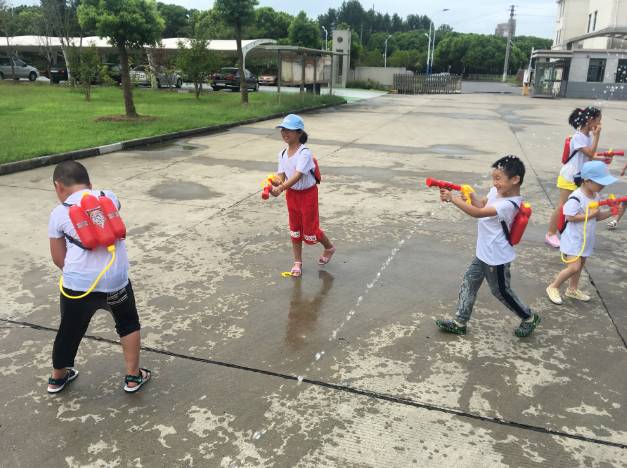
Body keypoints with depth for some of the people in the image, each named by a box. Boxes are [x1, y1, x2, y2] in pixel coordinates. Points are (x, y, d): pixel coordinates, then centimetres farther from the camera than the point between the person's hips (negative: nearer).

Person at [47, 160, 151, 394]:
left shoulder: (58, 214, -2)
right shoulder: (109, 198, 1)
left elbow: (59, 259, 6)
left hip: (77, 284, 0)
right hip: (115, 280, 0)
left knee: (69, 330, 21)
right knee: (128, 324, 24)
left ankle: (57, 377, 45)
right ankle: (133, 376, 29)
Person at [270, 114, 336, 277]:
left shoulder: (304, 153, -23)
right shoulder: (282, 154, 0)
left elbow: (298, 175, -33)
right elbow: (281, 173, -5)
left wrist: (281, 188, -44)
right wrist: (277, 181, -30)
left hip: (307, 193, -7)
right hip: (291, 194, 7)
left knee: (310, 229, 3)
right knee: (294, 229, 12)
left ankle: (329, 248, 33)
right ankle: (297, 262, 25)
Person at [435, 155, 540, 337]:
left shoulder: (508, 205, -31)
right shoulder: (496, 192, -4)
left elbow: (478, 213, -36)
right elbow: (482, 205, 11)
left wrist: (452, 198, -36)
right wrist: (470, 195, -11)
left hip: (497, 258, -8)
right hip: (484, 253, 9)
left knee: (501, 291, 11)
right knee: (469, 283, 12)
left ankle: (529, 318, 34)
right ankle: (459, 323, 22)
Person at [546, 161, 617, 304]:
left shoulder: (596, 196, 4)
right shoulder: (576, 198, -24)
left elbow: (596, 216, 13)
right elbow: (569, 217, -25)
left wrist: (610, 212, -2)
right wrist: (589, 215, -24)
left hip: (586, 239, 9)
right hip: (573, 239, -9)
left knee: (580, 265, 18)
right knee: (574, 267, -13)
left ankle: (572, 289, 36)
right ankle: (553, 287, 6)